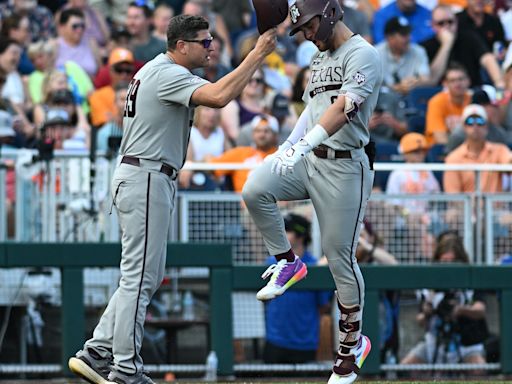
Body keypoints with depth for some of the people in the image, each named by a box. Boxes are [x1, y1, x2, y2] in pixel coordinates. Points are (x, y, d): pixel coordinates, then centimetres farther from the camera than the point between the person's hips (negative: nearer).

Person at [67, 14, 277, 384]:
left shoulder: (154, 71, 17)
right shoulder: (169, 74, -17)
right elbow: (219, 96, -31)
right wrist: (257, 55, -27)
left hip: (144, 178, 11)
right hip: (146, 179, -11)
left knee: (147, 275, 14)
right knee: (140, 277, -7)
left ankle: (96, 353, 13)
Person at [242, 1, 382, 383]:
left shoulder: (363, 55, -12)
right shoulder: (320, 58, 18)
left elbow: (345, 106, -26)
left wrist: (304, 144, -37)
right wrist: (287, 148, 15)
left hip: (345, 168, -8)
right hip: (309, 161, 8)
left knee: (340, 257, -3)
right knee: (255, 190, -18)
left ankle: (353, 342, 12)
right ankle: (288, 263, 3)